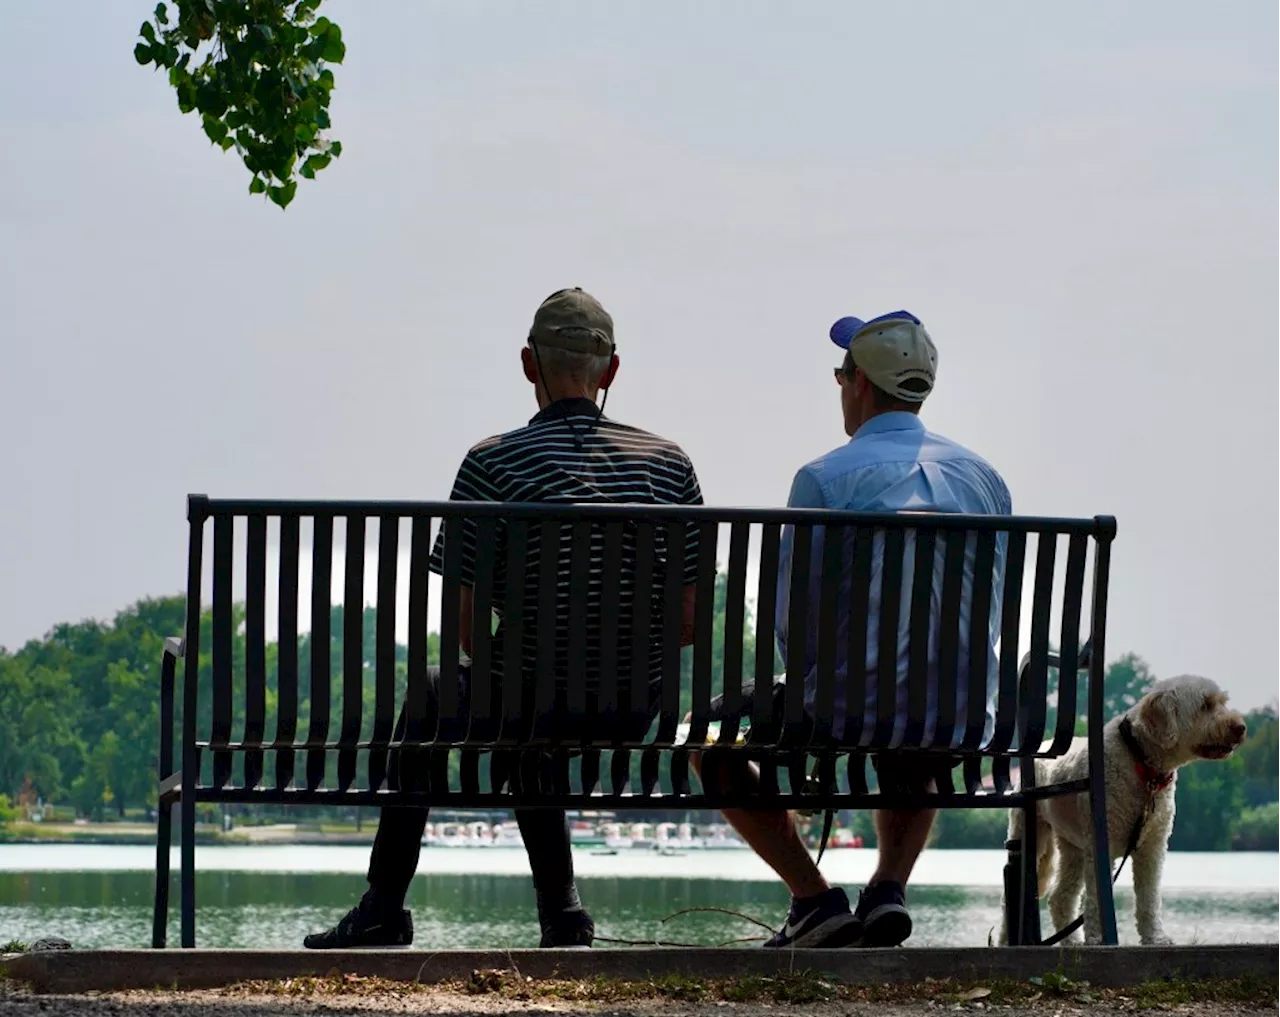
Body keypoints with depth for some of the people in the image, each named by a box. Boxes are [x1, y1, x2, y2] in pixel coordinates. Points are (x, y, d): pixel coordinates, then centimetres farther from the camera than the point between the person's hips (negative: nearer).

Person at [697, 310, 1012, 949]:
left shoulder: (825, 478, -9)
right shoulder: (984, 477, 8)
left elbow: (789, 617, -6)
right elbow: (995, 613, 14)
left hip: (852, 712, -5)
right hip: (961, 722, 5)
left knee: (711, 735, 21)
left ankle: (816, 899, 9)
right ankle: (889, 886, 18)